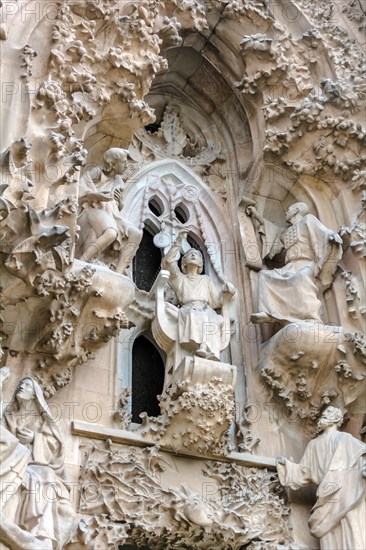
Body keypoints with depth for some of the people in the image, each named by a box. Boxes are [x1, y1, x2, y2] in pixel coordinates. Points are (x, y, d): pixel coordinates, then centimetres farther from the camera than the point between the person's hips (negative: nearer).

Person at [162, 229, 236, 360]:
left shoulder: (205, 279, 32)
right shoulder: (180, 277, 27)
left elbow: (216, 300, 22)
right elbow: (168, 261, 9)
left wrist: (225, 289, 3)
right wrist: (179, 241, 7)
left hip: (205, 311, 1)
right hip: (188, 311, -1)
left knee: (215, 319, -35)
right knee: (193, 315, -39)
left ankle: (204, 348, -57)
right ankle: (201, 348, -57)